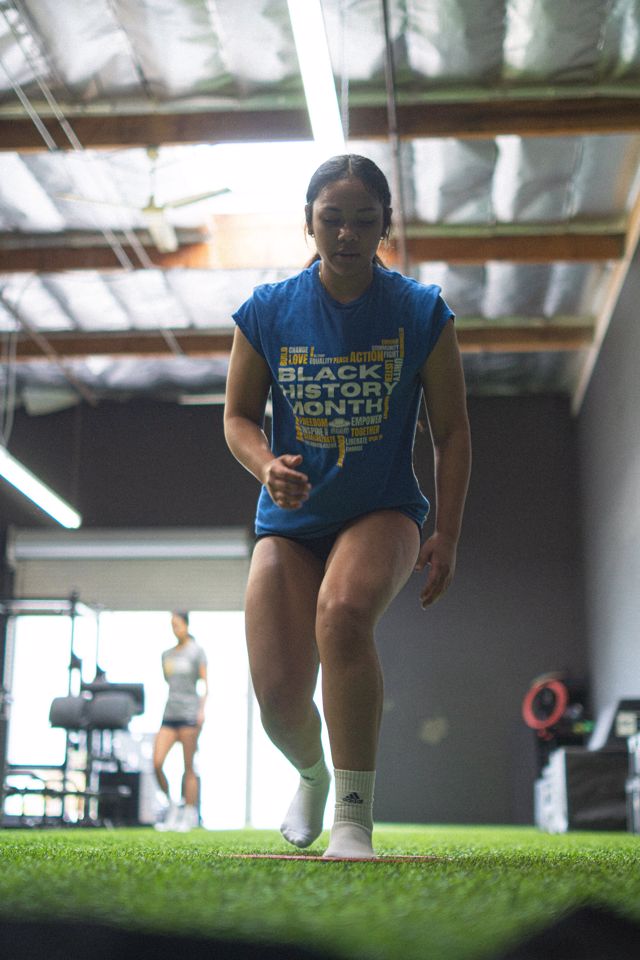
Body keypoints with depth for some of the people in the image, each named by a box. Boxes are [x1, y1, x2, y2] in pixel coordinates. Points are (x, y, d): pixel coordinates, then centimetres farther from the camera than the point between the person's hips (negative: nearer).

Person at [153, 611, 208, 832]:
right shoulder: (167, 654, 17)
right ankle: (172, 807, 7)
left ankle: (189, 816, 2)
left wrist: (201, 710, -14)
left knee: (188, 766, -4)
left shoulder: (197, 652, 1)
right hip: (169, 714, 5)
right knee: (157, 763, -8)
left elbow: (205, 683, -3)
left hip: (189, 714, -5)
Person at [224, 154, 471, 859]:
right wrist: (267, 465, -18)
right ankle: (312, 776, 32)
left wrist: (447, 537, -4)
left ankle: (354, 816, -24)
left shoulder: (421, 313, -4)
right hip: (290, 519, 2)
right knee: (278, 694, -7)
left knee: (344, 611, -35)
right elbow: (238, 414, 5)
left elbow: (452, 432, 1)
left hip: (383, 512, -2)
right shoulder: (267, 311, -3)